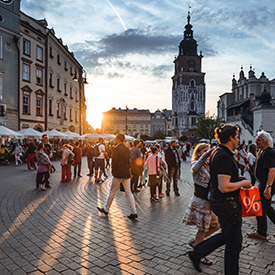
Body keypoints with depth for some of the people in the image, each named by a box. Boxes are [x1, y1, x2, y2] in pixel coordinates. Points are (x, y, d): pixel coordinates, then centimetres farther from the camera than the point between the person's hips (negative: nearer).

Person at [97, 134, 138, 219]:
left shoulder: (116, 149, -13)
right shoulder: (127, 149, 8)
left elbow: (114, 162, -15)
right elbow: (129, 161, 12)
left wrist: (113, 172, -4)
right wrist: (127, 170, 16)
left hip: (118, 174, -6)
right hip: (126, 174, 6)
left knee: (112, 192, 8)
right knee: (129, 192, 7)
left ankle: (106, 209, 24)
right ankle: (134, 212, 5)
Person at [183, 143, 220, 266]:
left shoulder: (209, 164, 12)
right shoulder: (196, 163, -10)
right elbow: (195, 168, -37)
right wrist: (205, 155, -45)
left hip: (209, 200, 8)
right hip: (200, 200, -8)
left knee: (216, 225, 14)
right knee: (203, 229, 3)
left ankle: (195, 242, 30)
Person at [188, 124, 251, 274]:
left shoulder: (217, 153, 8)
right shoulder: (225, 157, -23)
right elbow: (224, 187, -28)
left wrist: (236, 178, 13)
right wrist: (242, 183, -14)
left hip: (217, 201, 10)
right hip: (227, 204, -10)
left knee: (227, 236, 24)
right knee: (234, 242, 7)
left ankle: (197, 253, 28)